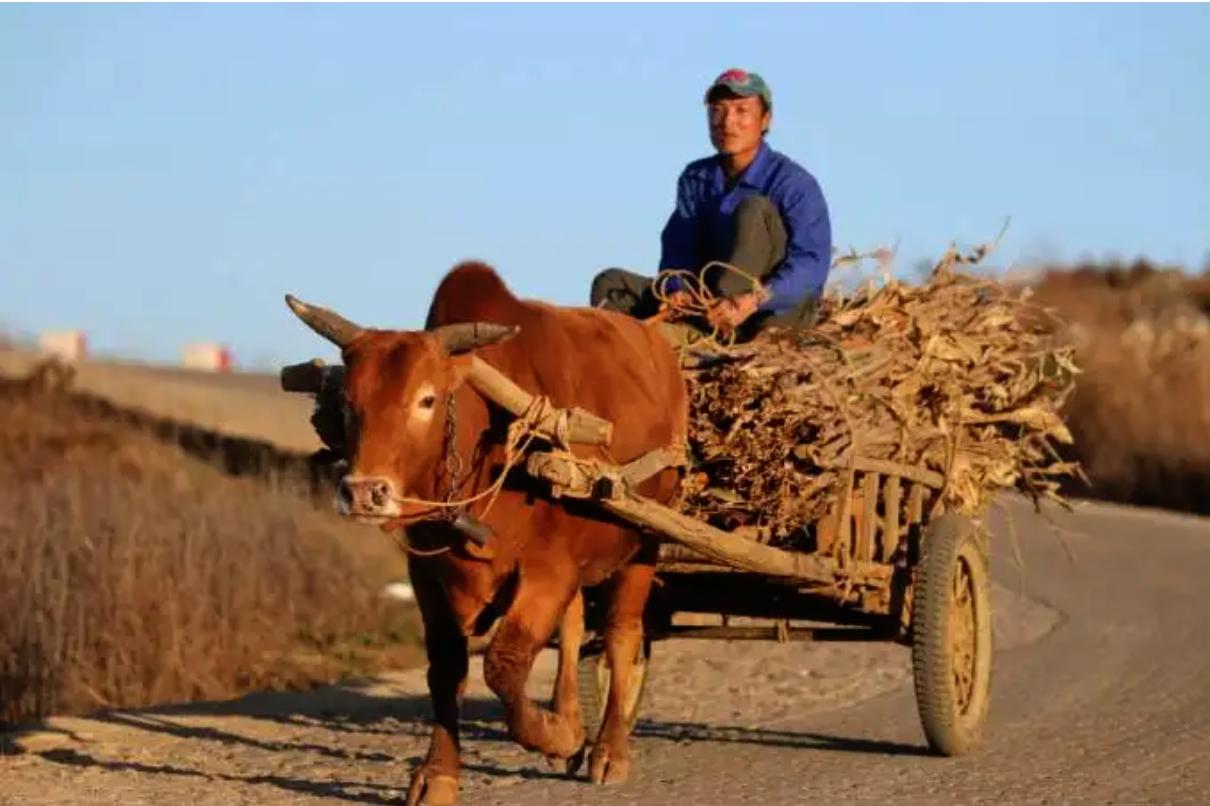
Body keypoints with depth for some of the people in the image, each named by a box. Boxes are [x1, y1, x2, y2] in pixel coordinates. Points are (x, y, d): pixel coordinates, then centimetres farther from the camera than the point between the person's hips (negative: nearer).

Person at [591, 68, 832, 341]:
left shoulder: (794, 183, -9)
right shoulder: (695, 179, 9)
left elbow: (812, 262, -21)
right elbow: (679, 248, -1)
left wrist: (751, 302, -37)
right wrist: (677, 290, -26)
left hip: (779, 308, -5)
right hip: (713, 307, 5)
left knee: (754, 209, -26)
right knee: (611, 285, -9)